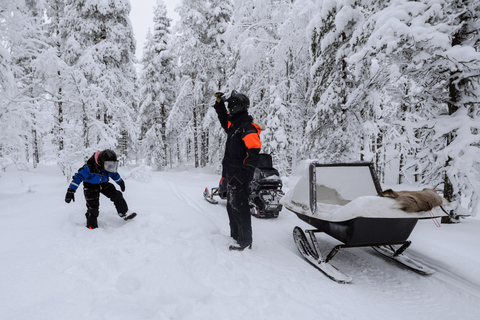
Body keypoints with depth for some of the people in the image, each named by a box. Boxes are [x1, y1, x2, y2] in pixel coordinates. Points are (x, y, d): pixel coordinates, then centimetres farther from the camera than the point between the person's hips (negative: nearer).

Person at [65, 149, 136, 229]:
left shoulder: (109, 167, -17)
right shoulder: (91, 168, -37)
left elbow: (114, 173, 5)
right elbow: (78, 177, -32)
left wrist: (120, 182, 20)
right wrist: (71, 191, -33)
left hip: (104, 184, 6)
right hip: (91, 187, -5)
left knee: (117, 196, -2)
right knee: (93, 207, -10)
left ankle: (125, 214, 12)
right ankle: (92, 226, 6)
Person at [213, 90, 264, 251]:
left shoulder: (248, 128, -16)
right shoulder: (233, 124, 13)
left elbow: (254, 151, -23)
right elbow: (224, 121, 37)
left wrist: (244, 173, -27)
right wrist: (219, 103, 27)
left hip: (240, 175, -10)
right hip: (231, 174, 10)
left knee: (239, 207, -7)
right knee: (231, 206, 17)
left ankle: (245, 241, 2)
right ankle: (235, 236, 30)